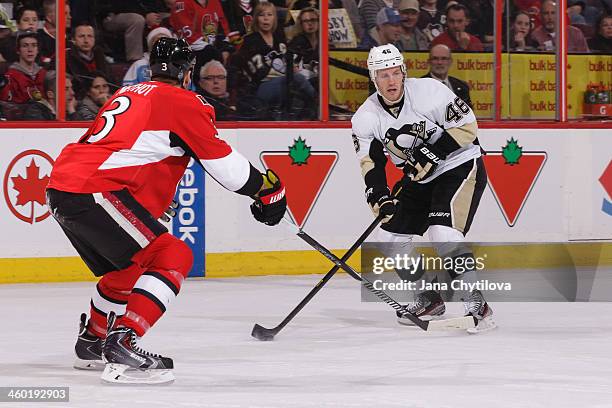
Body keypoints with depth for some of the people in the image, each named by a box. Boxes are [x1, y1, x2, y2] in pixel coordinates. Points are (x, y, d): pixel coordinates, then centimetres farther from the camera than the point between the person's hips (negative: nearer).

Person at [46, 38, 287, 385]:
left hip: (60, 187, 9)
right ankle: (122, 346, -19)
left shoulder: (127, 93, 27)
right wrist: (267, 187, 18)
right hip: (96, 191, -9)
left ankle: (93, 342, 40)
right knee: (173, 258, -6)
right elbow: (223, 161, 5)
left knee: (128, 264, 27)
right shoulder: (184, 102, 3)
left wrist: (159, 203, 50)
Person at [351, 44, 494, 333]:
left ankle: (477, 304, -21)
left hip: (460, 167, -7)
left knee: (443, 234, -26)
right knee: (390, 237, 5)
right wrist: (378, 196, -23)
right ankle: (430, 299, 21)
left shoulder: (428, 91, -20)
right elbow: (371, 162, -6)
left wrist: (432, 153, -25)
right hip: (419, 179, 7)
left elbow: (466, 125, -17)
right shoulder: (366, 117, -6)